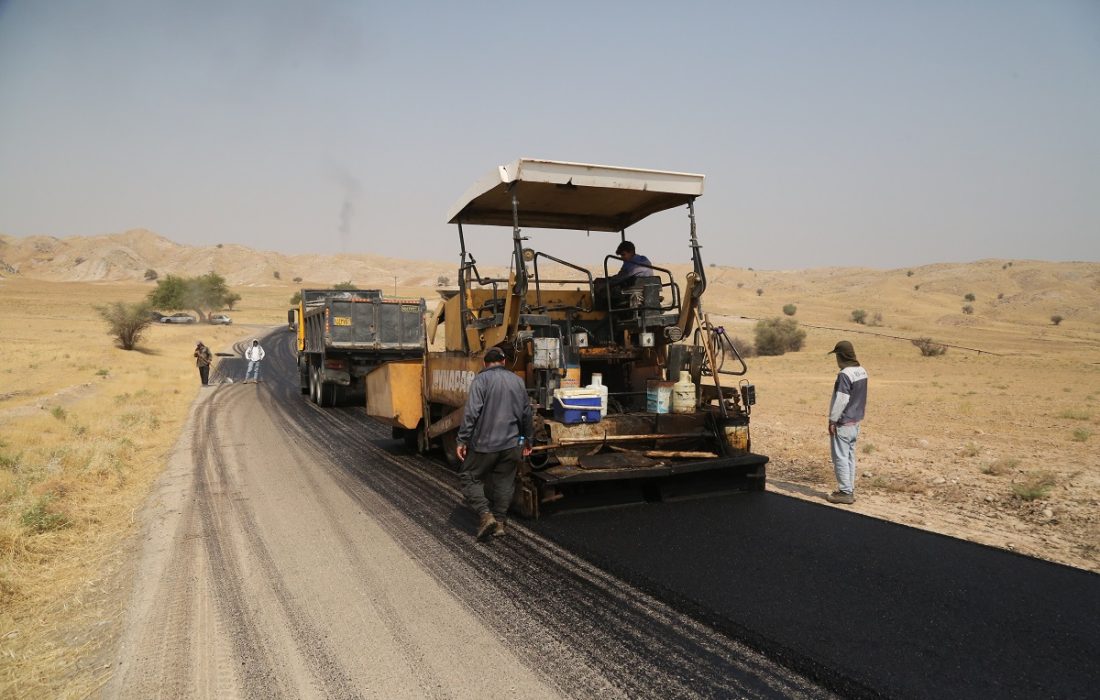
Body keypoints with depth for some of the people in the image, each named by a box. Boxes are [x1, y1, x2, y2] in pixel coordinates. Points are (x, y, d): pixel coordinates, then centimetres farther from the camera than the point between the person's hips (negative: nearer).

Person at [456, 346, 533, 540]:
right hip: (512, 444, 5)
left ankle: (485, 514, -4)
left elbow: (471, 413, -15)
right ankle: (499, 522, 18)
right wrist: (527, 440, 26)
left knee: (469, 478, 9)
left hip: (485, 444, -5)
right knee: (504, 483, 14)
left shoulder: (481, 380, -7)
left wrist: (462, 440, -10)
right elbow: (526, 413, 15)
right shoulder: (518, 381, 10)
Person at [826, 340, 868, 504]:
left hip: (843, 423, -9)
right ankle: (850, 489, 22)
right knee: (850, 456, 15)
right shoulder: (862, 371, 8)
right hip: (856, 421, 9)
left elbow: (841, 400, -22)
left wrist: (832, 420, -16)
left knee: (840, 457, -2)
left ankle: (845, 492, 1)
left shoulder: (845, 374, -21)